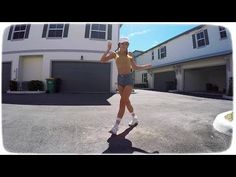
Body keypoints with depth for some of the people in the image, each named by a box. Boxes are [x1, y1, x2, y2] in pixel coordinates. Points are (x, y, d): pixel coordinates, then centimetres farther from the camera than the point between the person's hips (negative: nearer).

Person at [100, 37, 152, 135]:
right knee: (126, 101, 11)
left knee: (122, 101, -15)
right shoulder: (115, 54, 5)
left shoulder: (130, 54, 6)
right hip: (120, 79, 3)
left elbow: (135, 67, 14)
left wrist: (146, 66, 6)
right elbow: (102, 60, -7)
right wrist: (108, 49, -10)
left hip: (129, 79, -3)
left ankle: (116, 126, -11)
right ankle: (135, 119, 33)